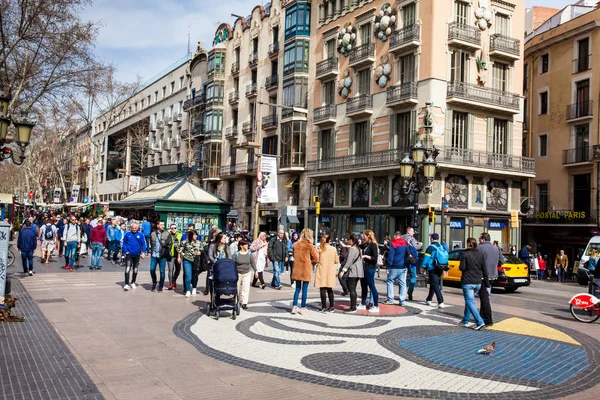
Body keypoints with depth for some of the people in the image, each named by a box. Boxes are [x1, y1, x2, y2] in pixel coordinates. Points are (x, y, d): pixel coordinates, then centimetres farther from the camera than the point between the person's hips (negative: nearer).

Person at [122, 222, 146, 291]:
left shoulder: (140, 235, -2)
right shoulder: (127, 234, -3)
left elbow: (143, 244, 0)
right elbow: (124, 243, 3)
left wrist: (143, 252, -10)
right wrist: (126, 251, -8)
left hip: (137, 254, 2)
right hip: (129, 254, -2)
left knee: (135, 270, 13)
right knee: (127, 269, -14)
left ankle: (133, 283, 29)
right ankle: (126, 284, -14)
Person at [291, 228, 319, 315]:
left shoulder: (295, 244, 2)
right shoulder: (309, 245, -10)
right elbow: (316, 258, -6)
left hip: (297, 269, 4)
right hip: (306, 269, -4)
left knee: (297, 288, 12)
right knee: (305, 289, 4)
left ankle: (294, 307, 9)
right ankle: (303, 308, 9)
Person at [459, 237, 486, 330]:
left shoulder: (464, 254, -12)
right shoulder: (480, 254, 3)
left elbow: (462, 268, -15)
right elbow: (484, 268, 4)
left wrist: (460, 267, 6)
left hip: (467, 282, -6)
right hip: (478, 282, 6)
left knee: (470, 302, -4)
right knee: (469, 300, 19)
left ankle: (480, 322, -16)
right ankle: (466, 320, 26)